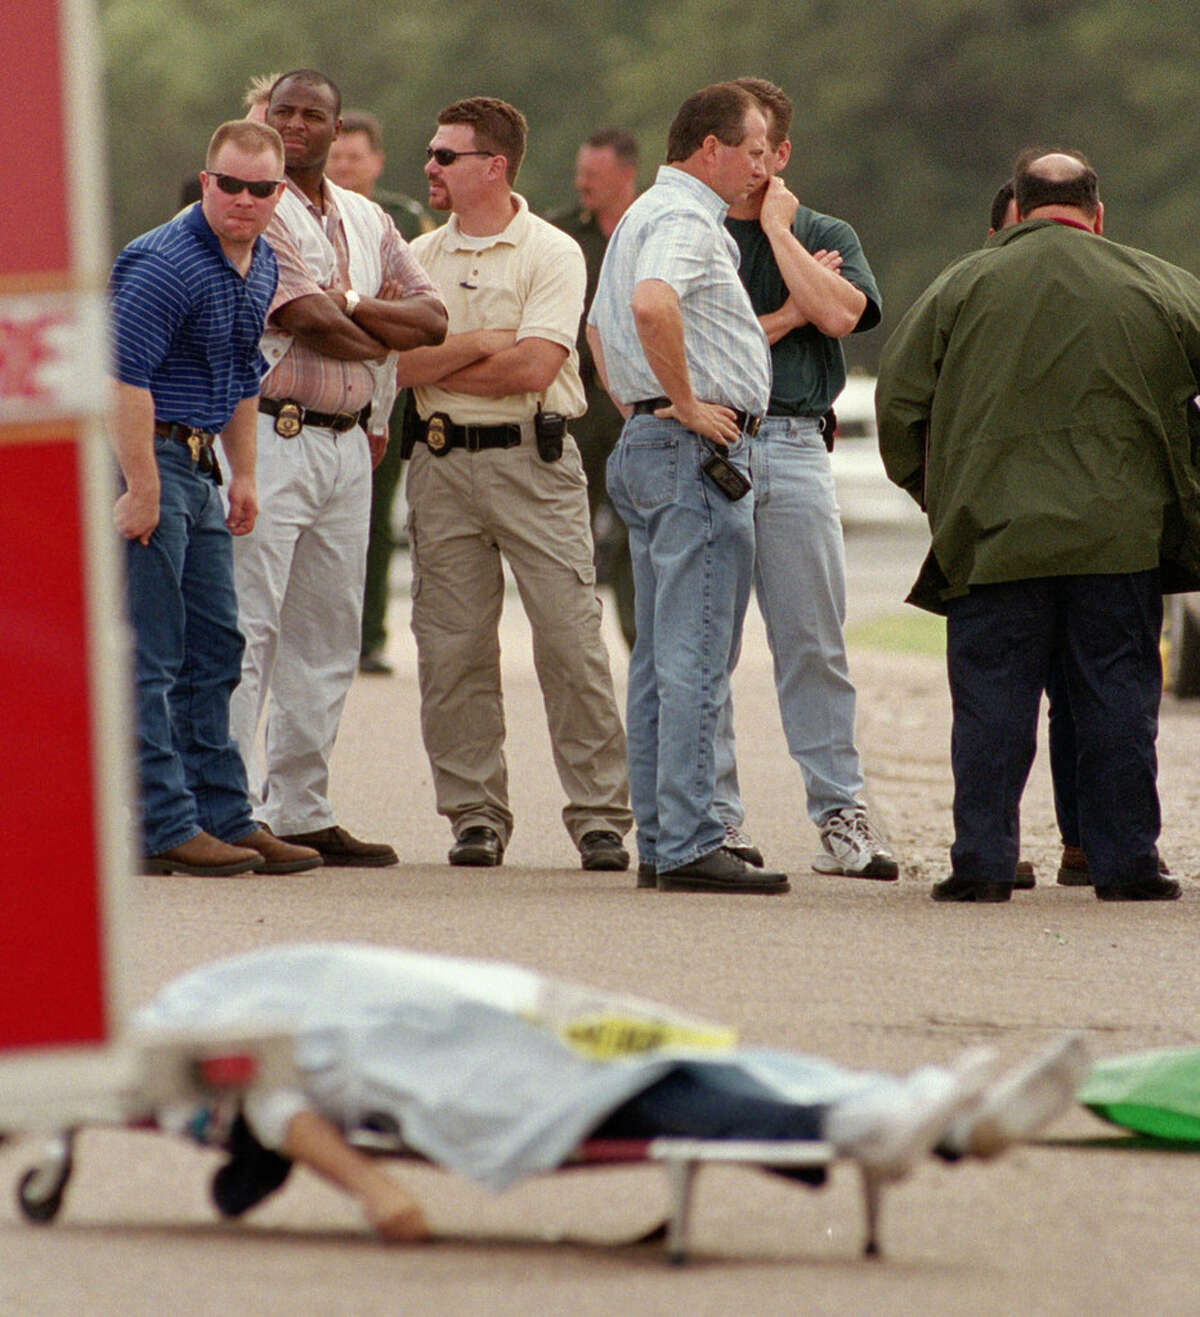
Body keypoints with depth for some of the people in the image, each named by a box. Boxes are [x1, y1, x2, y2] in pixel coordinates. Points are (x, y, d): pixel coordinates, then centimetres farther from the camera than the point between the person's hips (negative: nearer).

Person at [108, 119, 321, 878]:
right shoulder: (167, 264, -18)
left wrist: (244, 474, 21)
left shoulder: (261, 265, 12)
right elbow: (125, 376, -23)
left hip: (196, 462, 10)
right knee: (150, 656, -8)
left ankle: (224, 816, 18)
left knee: (213, 648, 12)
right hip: (142, 454, -10)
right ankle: (163, 829, -7)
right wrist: (141, 488, -25)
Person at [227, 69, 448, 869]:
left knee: (327, 635, 8)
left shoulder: (366, 221, 18)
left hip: (348, 443, 7)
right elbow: (308, 320, -15)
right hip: (271, 435, -7)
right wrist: (386, 343, 2)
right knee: (248, 627, -11)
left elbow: (432, 317, 9)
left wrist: (352, 306, -7)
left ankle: (301, 810, 13)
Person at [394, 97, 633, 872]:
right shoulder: (419, 258, 12)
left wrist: (439, 365, -4)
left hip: (533, 461, -4)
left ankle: (601, 815, -2)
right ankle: (475, 815, 10)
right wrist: (483, 344, -9)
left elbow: (533, 367, -13)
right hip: (442, 461, 4)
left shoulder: (552, 254, -2)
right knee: (452, 649, 2)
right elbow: (401, 363, 1)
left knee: (570, 637, -7)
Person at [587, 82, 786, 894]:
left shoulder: (642, 215, 21)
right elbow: (652, 305, -33)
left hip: (647, 442, 11)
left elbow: (602, 326, 34)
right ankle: (689, 847, -14)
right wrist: (685, 405, -23)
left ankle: (659, 841, 14)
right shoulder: (685, 220, -13)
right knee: (697, 658, -11)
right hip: (697, 457, -11)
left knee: (662, 658, 11)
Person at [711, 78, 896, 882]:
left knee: (815, 641, 0)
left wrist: (777, 227, -1)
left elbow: (839, 314, -8)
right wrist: (786, 312, -4)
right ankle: (716, 813, 3)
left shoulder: (827, 238, 13)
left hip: (795, 447, 1)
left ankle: (841, 811, 1)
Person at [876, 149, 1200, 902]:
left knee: (993, 702, 3)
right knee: (1119, 699, 6)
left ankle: (983, 862, 1)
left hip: (994, 531, 0)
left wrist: (934, 493, 19)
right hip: (1122, 535, 0)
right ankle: (1126, 862, 6)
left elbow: (899, 401, 5)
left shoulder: (963, 288, 4)